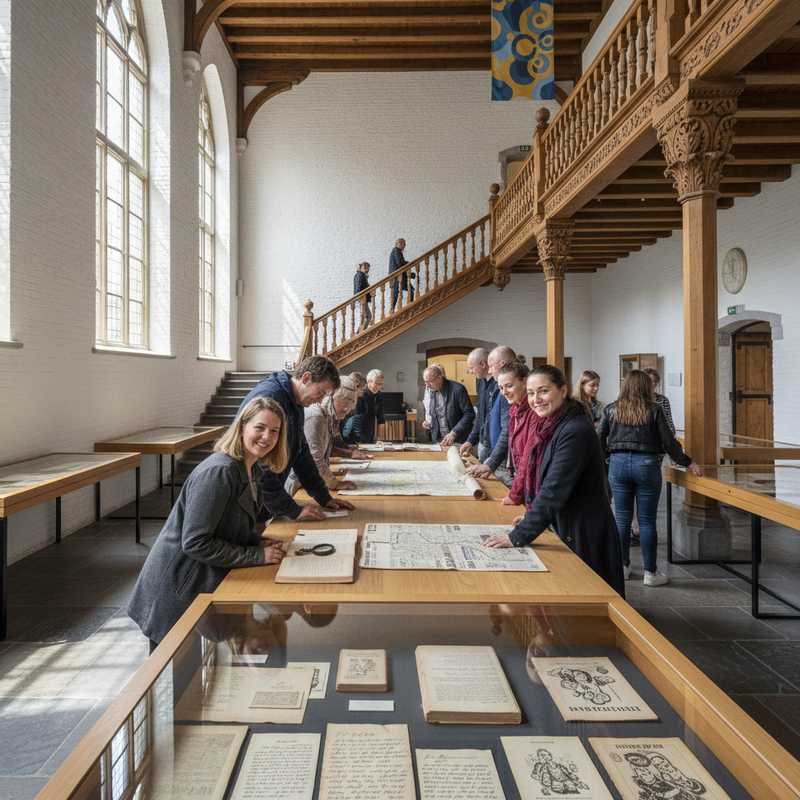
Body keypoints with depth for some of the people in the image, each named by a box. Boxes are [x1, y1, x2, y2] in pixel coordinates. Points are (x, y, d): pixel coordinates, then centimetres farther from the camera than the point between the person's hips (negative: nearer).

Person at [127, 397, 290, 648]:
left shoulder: (253, 469, 3)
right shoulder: (218, 472, -27)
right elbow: (195, 543, -28)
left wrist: (260, 542, -5)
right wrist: (257, 555, -23)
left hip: (204, 580, 9)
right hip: (178, 588, -9)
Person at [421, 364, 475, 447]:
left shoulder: (457, 389, -14)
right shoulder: (430, 390, 3)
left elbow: (469, 414, -14)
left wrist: (454, 433, -20)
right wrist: (428, 422, -2)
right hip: (438, 440, 5)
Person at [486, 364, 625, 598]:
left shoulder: (575, 432, -24)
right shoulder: (548, 427, 3)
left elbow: (555, 490, -27)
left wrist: (518, 537, -25)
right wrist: (531, 515, 5)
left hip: (584, 536, -8)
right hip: (561, 527, 8)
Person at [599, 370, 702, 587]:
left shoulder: (611, 410, 4)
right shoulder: (654, 411, -2)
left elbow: (600, 441, 5)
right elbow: (669, 442, -1)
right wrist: (689, 464, 9)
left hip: (618, 463, 2)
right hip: (646, 464, -2)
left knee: (622, 518, 10)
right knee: (647, 520, 5)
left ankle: (622, 567, 19)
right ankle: (650, 573, 12)